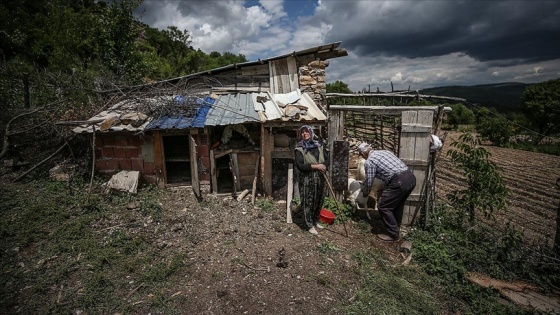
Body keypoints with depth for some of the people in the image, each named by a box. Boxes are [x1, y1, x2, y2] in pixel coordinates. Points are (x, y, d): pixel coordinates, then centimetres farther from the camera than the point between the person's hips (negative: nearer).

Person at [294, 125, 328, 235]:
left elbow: (327, 158, 12)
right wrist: (315, 166, -20)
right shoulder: (299, 149, -8)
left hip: (320, 178, 5)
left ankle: (316, 221, 34)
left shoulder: (319, 145, 6)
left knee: (319, 201, 14)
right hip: (307, 179, -5)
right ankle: (310, 225, 15)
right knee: (308, 202, 1)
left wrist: (324, 166, -9)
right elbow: (299, 165, -17)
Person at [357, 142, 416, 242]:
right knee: (397, 204, 27)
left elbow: (369, 181, 3)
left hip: (399, 182, -9)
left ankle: (394, 234, 13)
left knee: (383, 207, 5)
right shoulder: (384, 151, 22)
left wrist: (365, 193, 23)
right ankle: (396, 228, 42)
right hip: (411, 177, 9)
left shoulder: (369, 161, -1)